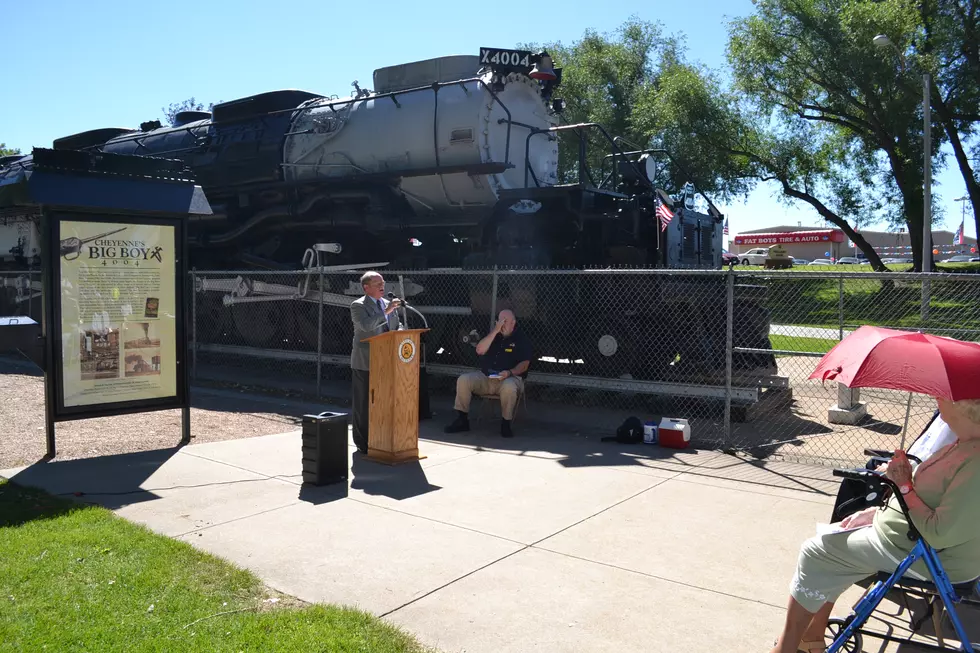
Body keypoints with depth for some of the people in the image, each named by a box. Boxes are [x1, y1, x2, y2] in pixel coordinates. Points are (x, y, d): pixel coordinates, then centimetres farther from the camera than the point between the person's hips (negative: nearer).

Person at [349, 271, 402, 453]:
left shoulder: (388, 304, 14)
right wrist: (386, 312, -27)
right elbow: (365, 325, -24)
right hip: (364, 363, -6)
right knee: (363, 404, 2)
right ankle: (362, 443, 10)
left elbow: (397, 327, 20)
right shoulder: (358, 305, -6)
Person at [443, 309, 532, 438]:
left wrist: (510, 372, -26)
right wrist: (495, 330, -11)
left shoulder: (521, 338, 2)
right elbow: (480, 350, -6)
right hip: (485, 377, 4)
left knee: (509, 387, -40)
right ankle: (462, 420, -11)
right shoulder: (493, 335, 13)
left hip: (510, 378, -4)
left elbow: (525, 363, -6)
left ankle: (506, 424, -20)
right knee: (463, 380, -20)